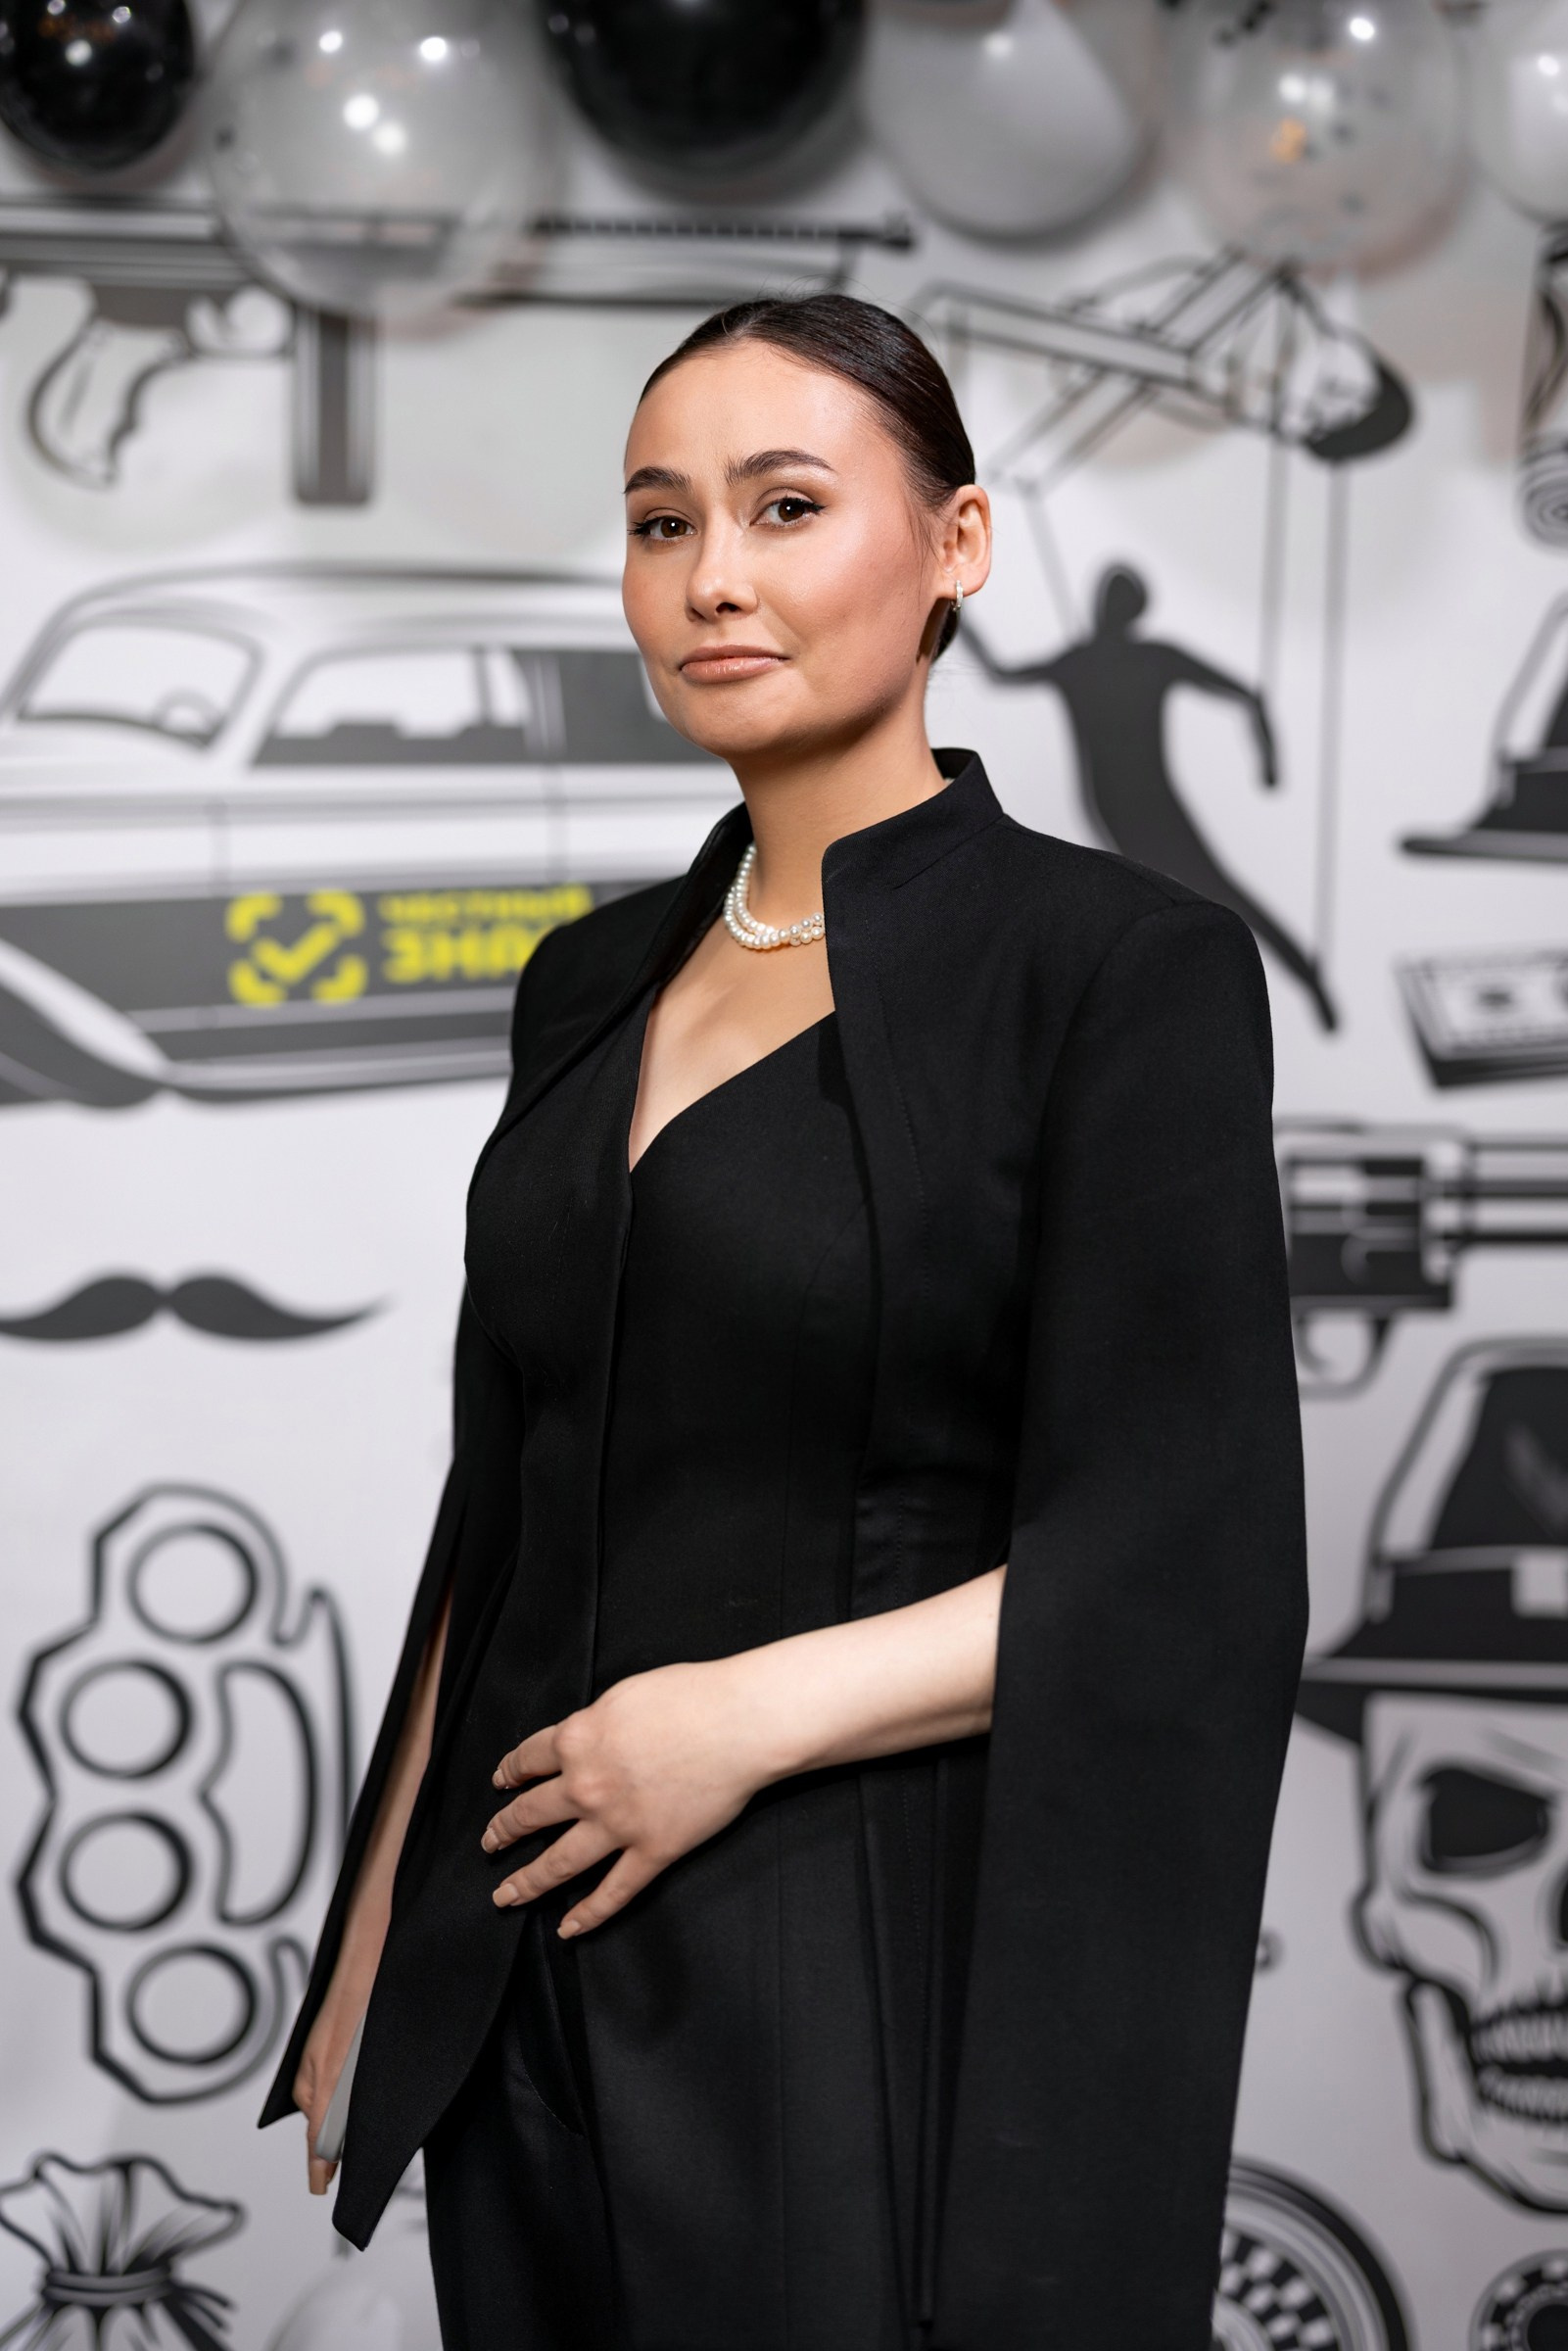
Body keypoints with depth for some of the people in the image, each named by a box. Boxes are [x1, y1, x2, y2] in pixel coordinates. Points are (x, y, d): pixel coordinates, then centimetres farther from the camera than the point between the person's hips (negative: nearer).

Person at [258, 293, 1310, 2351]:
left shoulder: (1125, 966, -9)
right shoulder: (596, 984, 10)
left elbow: (1182, 1570, -14)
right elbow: (506, 1508, 13)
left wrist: (750, 1714, -17)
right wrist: (377, 1947, 12)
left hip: (875, 1978, -6)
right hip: (535, 1980, 6)